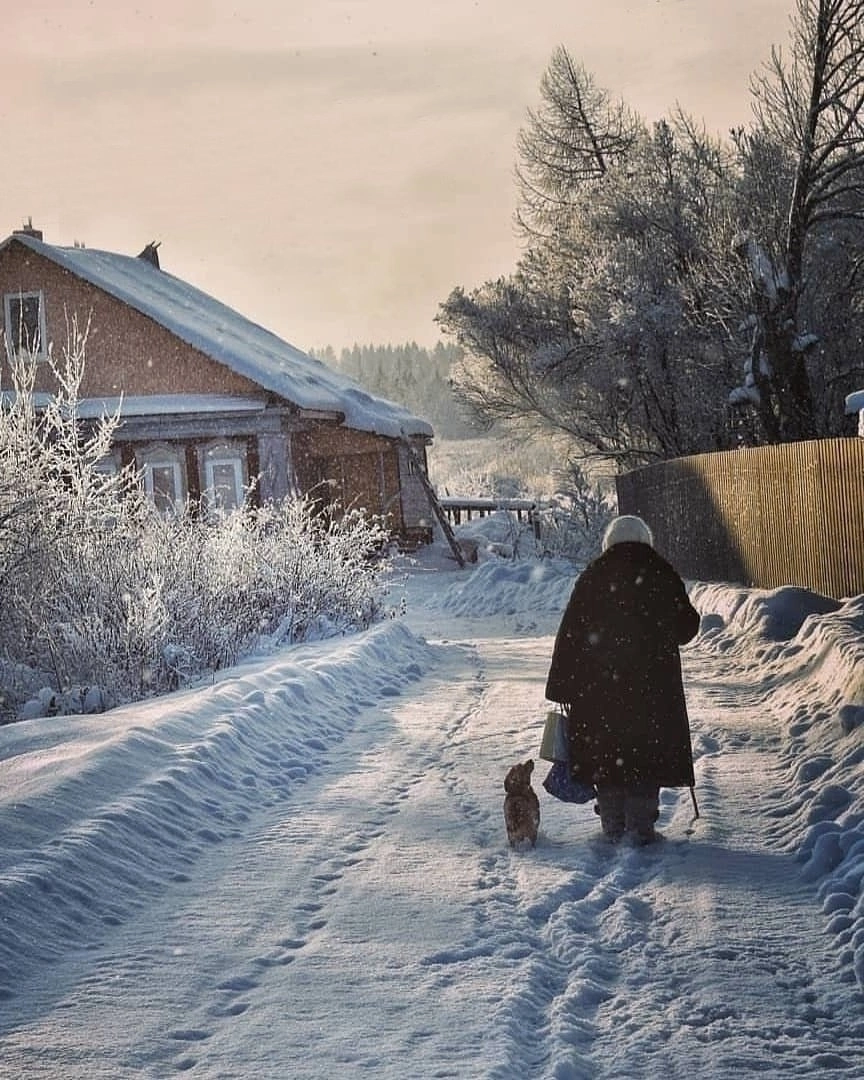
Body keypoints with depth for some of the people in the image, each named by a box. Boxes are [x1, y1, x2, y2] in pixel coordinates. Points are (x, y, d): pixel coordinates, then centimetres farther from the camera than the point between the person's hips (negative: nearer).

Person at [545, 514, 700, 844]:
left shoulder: (592, 578, 0)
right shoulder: (663, 576, 1)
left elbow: (569, 634, -1)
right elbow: (686, 627, 8)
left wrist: (562, 686, 3)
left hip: (598, 685, 0)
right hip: (653, 688, 0)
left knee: (604, 752, 8)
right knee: (647, 752, 6)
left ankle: (613, 828, 10)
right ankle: (641, 828, 4)